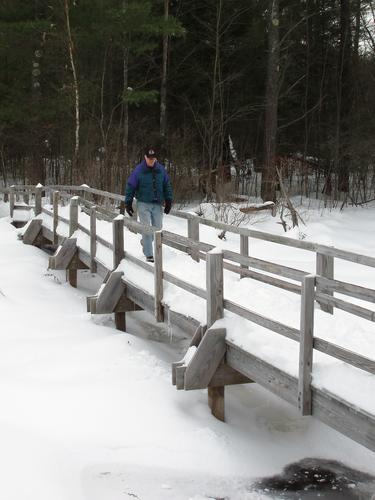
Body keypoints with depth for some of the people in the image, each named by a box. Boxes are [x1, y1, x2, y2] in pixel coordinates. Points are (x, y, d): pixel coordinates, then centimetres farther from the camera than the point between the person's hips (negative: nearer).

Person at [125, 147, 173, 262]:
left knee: (158, 228, 9)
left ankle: (145, 242, 38)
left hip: (157, 204, 4)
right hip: (143, 204, -4)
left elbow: (167, 186, 12)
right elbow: (130, 187, -2)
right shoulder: (138, 170, -7)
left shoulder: (161, 170, 3)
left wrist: (168, 201, 7)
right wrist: (128, 203, -4)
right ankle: (149, 255, -1)